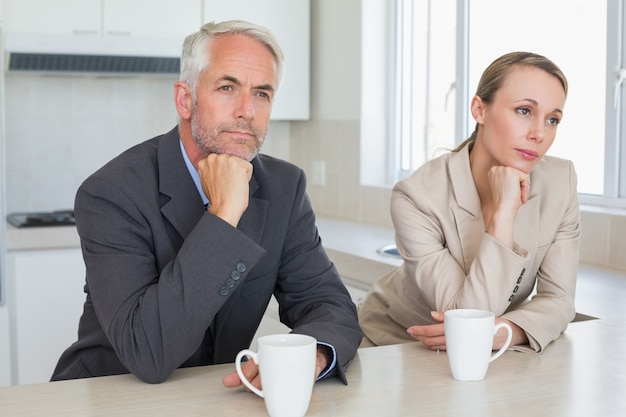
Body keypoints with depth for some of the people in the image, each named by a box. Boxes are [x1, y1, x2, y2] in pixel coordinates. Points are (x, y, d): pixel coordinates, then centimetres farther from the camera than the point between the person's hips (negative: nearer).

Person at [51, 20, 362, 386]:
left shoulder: (284, 186, -2)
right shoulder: (110, 194, -17)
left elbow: (331, 305, -4)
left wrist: (310, 353, -26)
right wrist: (223, 215, -28)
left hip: (221, 396, 4)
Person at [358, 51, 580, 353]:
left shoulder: (560, 181, -10)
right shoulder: (418, 196, -22)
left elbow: (558, 300, -8)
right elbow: (467, 318, -25)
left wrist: (503, 331, -28)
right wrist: (503, 214, -32)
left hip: (492, 353, 3)